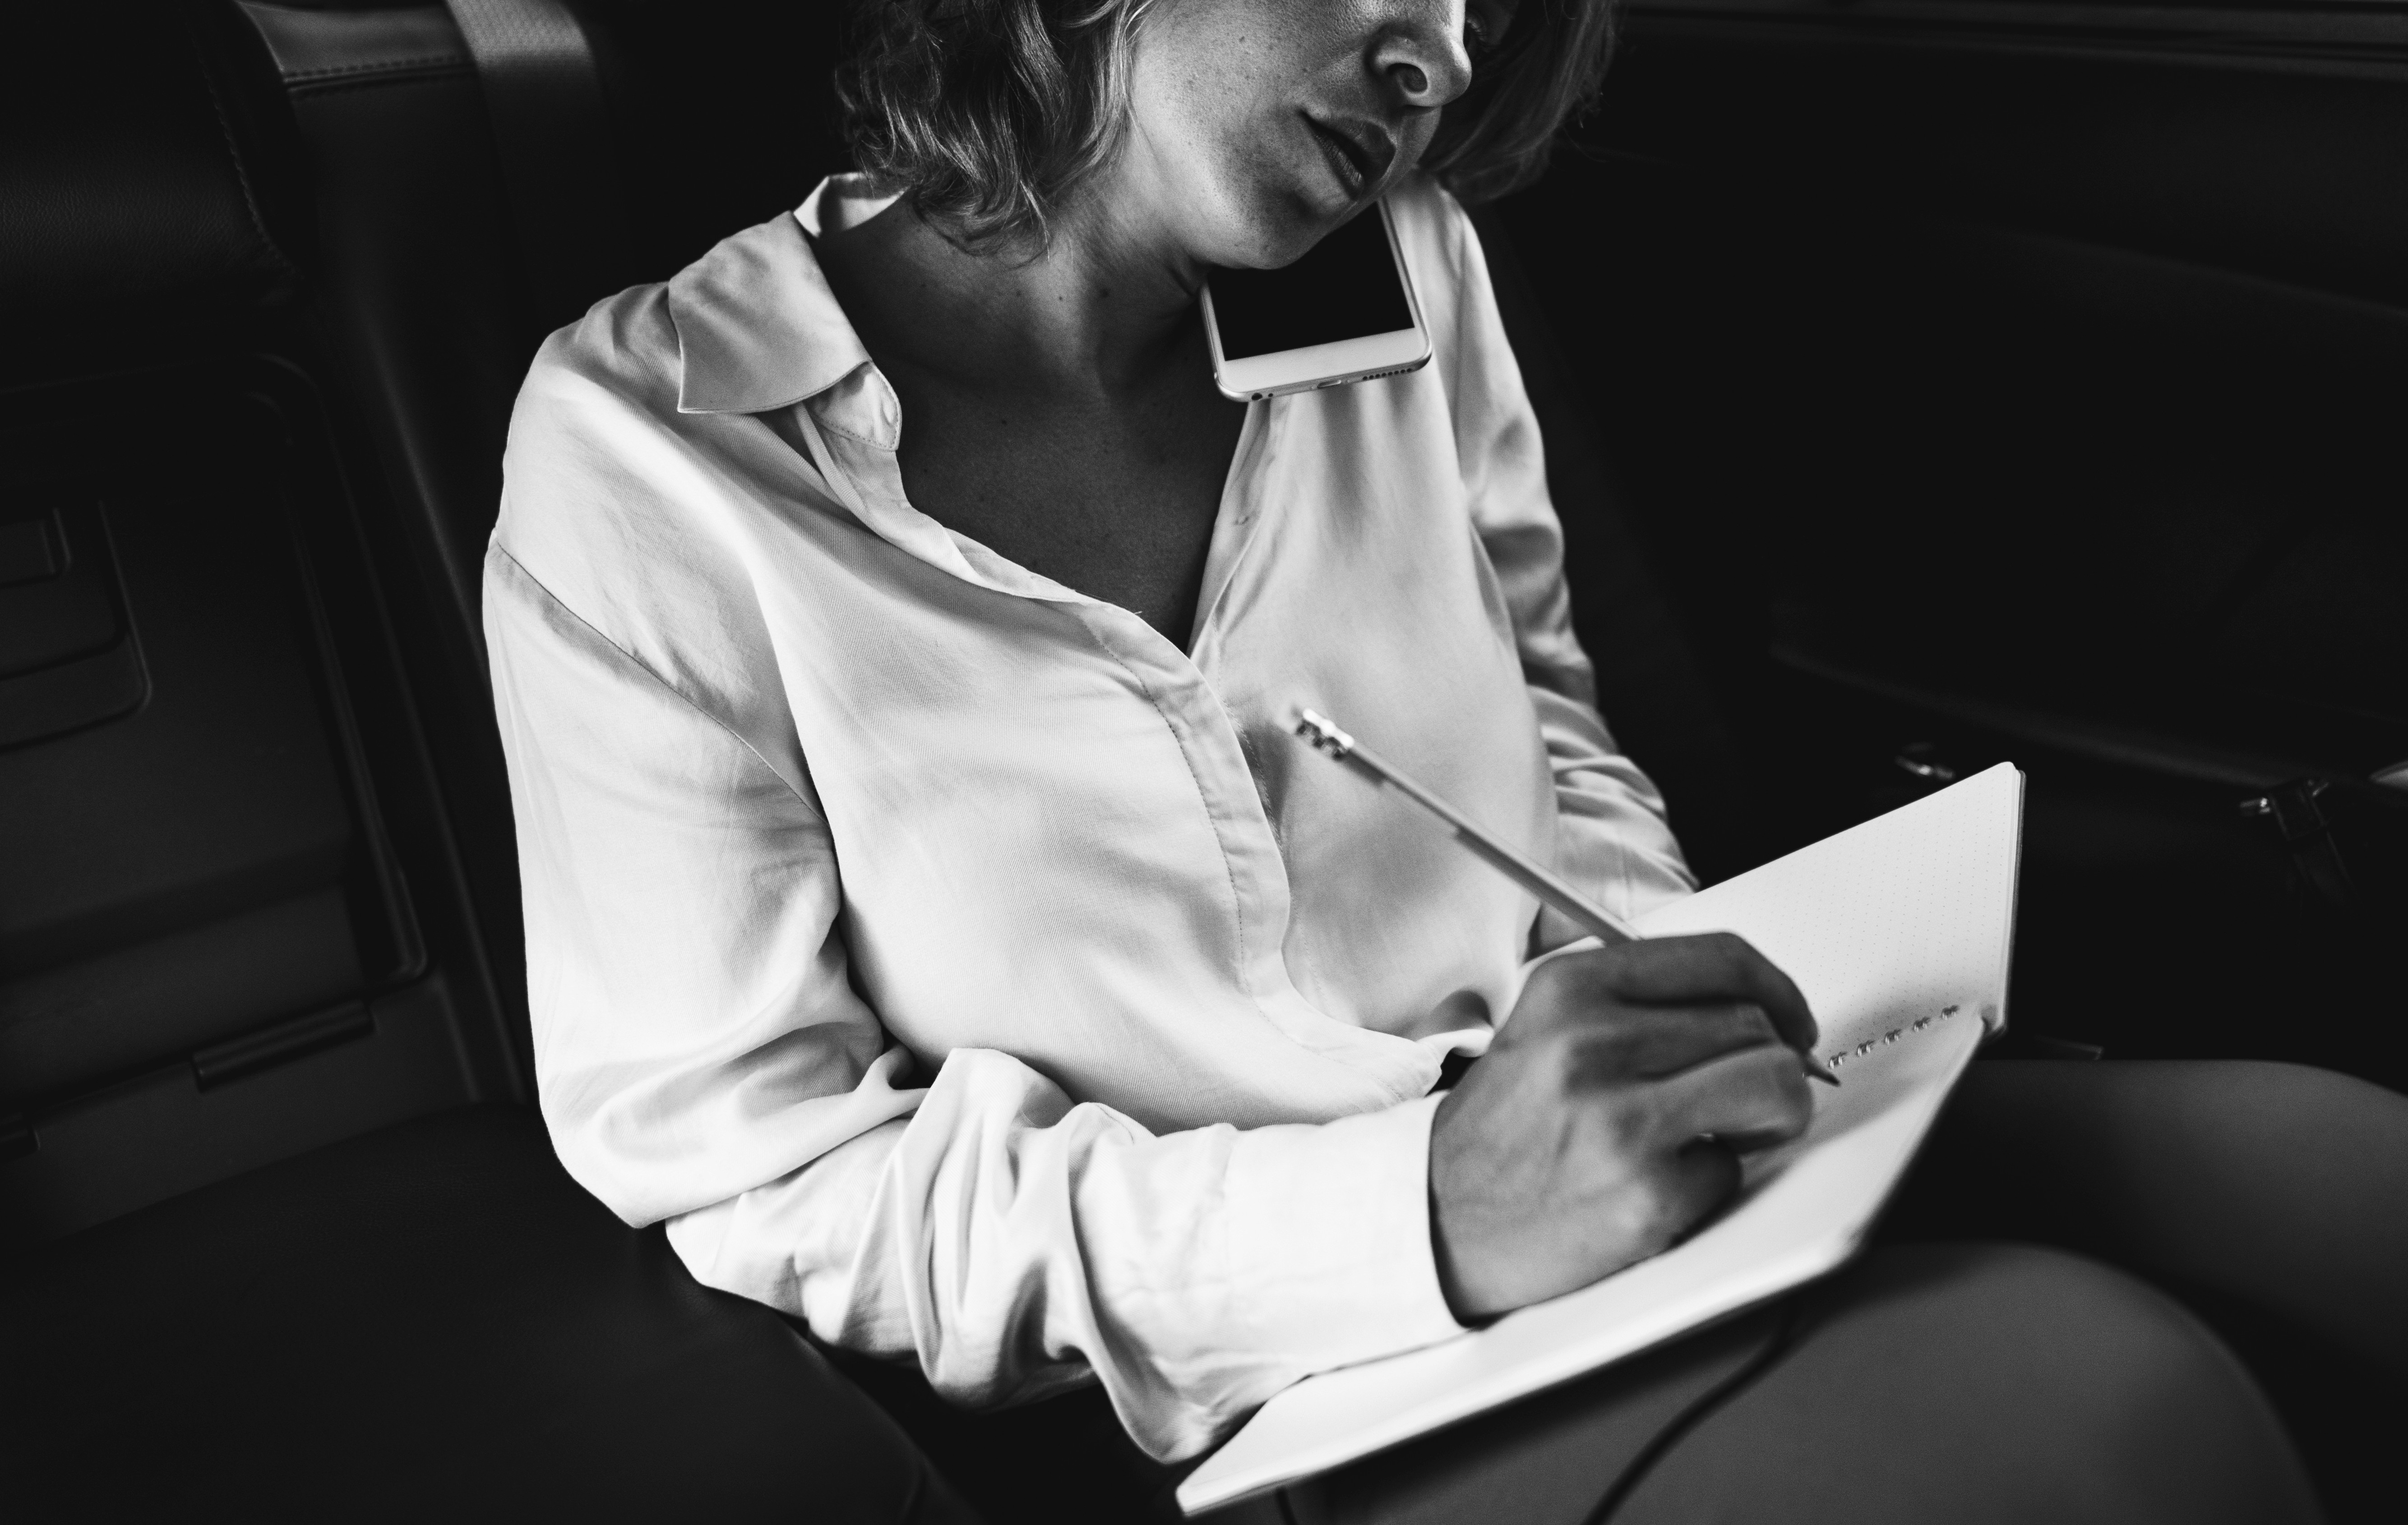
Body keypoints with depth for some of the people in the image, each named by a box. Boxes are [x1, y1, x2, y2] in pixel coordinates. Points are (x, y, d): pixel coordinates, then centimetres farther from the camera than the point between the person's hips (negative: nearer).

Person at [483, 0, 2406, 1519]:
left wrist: (1652, 985, -6)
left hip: (1568, 1173, 5)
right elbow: (757, 1186, -13)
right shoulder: (657, 451, -13)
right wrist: (1420, 1220, -25)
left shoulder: (1404, 271, 1)